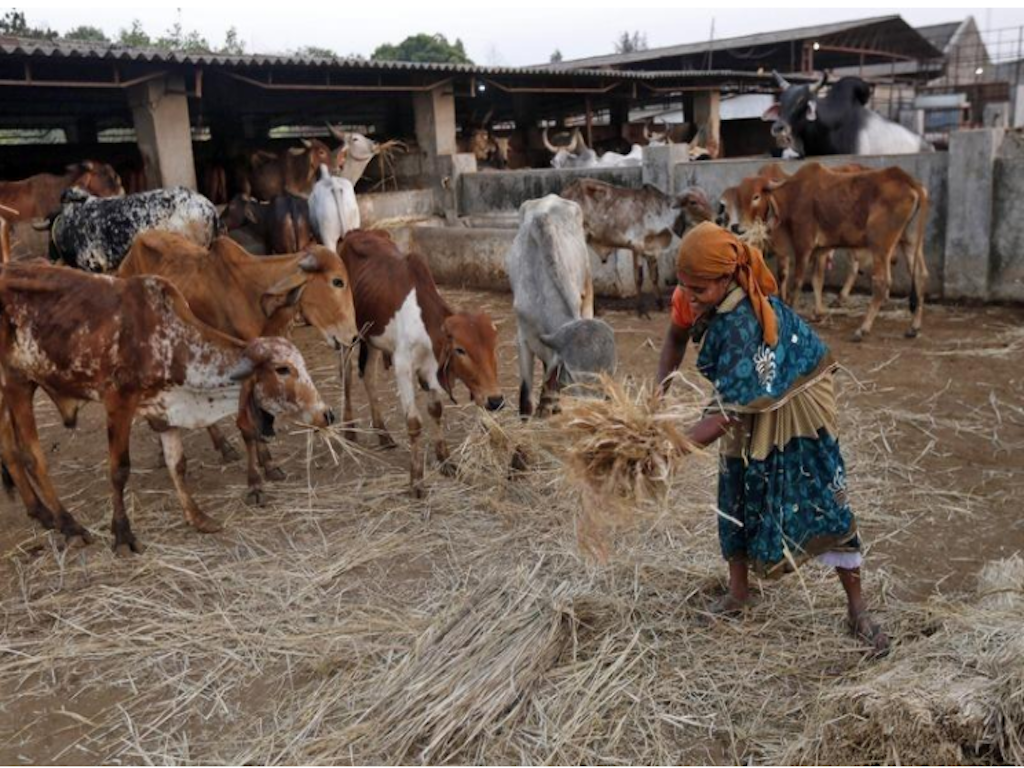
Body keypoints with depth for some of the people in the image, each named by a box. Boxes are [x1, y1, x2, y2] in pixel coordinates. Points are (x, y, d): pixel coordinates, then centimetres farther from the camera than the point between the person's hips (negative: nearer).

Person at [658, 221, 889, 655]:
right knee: (737, 497, 11)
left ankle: (857, 609, 13)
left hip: (796, 405, -7)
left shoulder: (742, 324, -39)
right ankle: (738, 593, 30)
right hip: (750, 411, 7)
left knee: (825, 502, -3)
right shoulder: (692, 297, -18)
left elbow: (728, 413, -39)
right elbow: (676, 336, 4)